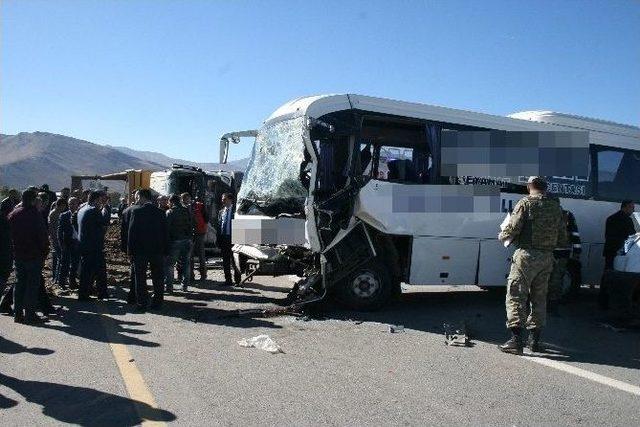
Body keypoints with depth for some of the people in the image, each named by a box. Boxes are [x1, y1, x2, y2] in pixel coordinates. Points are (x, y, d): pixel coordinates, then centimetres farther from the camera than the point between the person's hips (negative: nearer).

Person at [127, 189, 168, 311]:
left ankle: (142, 303, 8)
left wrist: (130, 250, -2)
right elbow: (165, 233, 5)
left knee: (140, 278, 6)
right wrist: (164, 250, 10)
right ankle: (157, 302, 13)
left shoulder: (136, 211, -8)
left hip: (140, 250, -3)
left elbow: (131, 232, -8)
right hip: (157, 250, 3)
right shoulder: (160, 212, 3)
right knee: (158, 277, 9)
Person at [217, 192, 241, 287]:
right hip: (223, 238, 6)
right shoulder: (221, 211, 13)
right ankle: (228, 280, 17)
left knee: (234, 260, -2)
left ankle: (237, 279, 12)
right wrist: (218, 240, 7)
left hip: (232, 238, -6)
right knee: (225, 260, 9)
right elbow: (219, 225, 14)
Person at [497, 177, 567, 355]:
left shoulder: (526, 203, -5)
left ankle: (516, 339, -10)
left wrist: (502, 236, 7)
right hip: (547, 258, 6)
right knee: (539, 298, 14)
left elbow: (512, 229, -13)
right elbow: (563, 238, 13)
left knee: (516, 296, -4)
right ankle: (534, 340, 19)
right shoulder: (555, 206, 11)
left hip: (527, 255, -6)